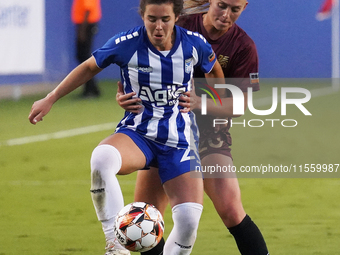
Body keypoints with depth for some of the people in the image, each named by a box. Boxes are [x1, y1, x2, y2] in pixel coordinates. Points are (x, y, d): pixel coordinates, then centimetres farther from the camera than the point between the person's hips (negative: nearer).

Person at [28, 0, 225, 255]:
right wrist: (50, 100, 10)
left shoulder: (195, 45, -7)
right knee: (102, 157, -39)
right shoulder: (126, 44, -11)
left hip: (180, 140, 1)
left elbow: (215, 72, 16)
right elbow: (89, 68, 7)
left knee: (189, 220, -18)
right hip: (137, 133, -1)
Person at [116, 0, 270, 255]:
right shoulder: (180, 24, -9)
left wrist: (200, 102, -27)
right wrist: (123, 93, -24)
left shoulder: (243, 47, -9)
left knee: (231, 211, -20)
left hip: (210, 132, -2)